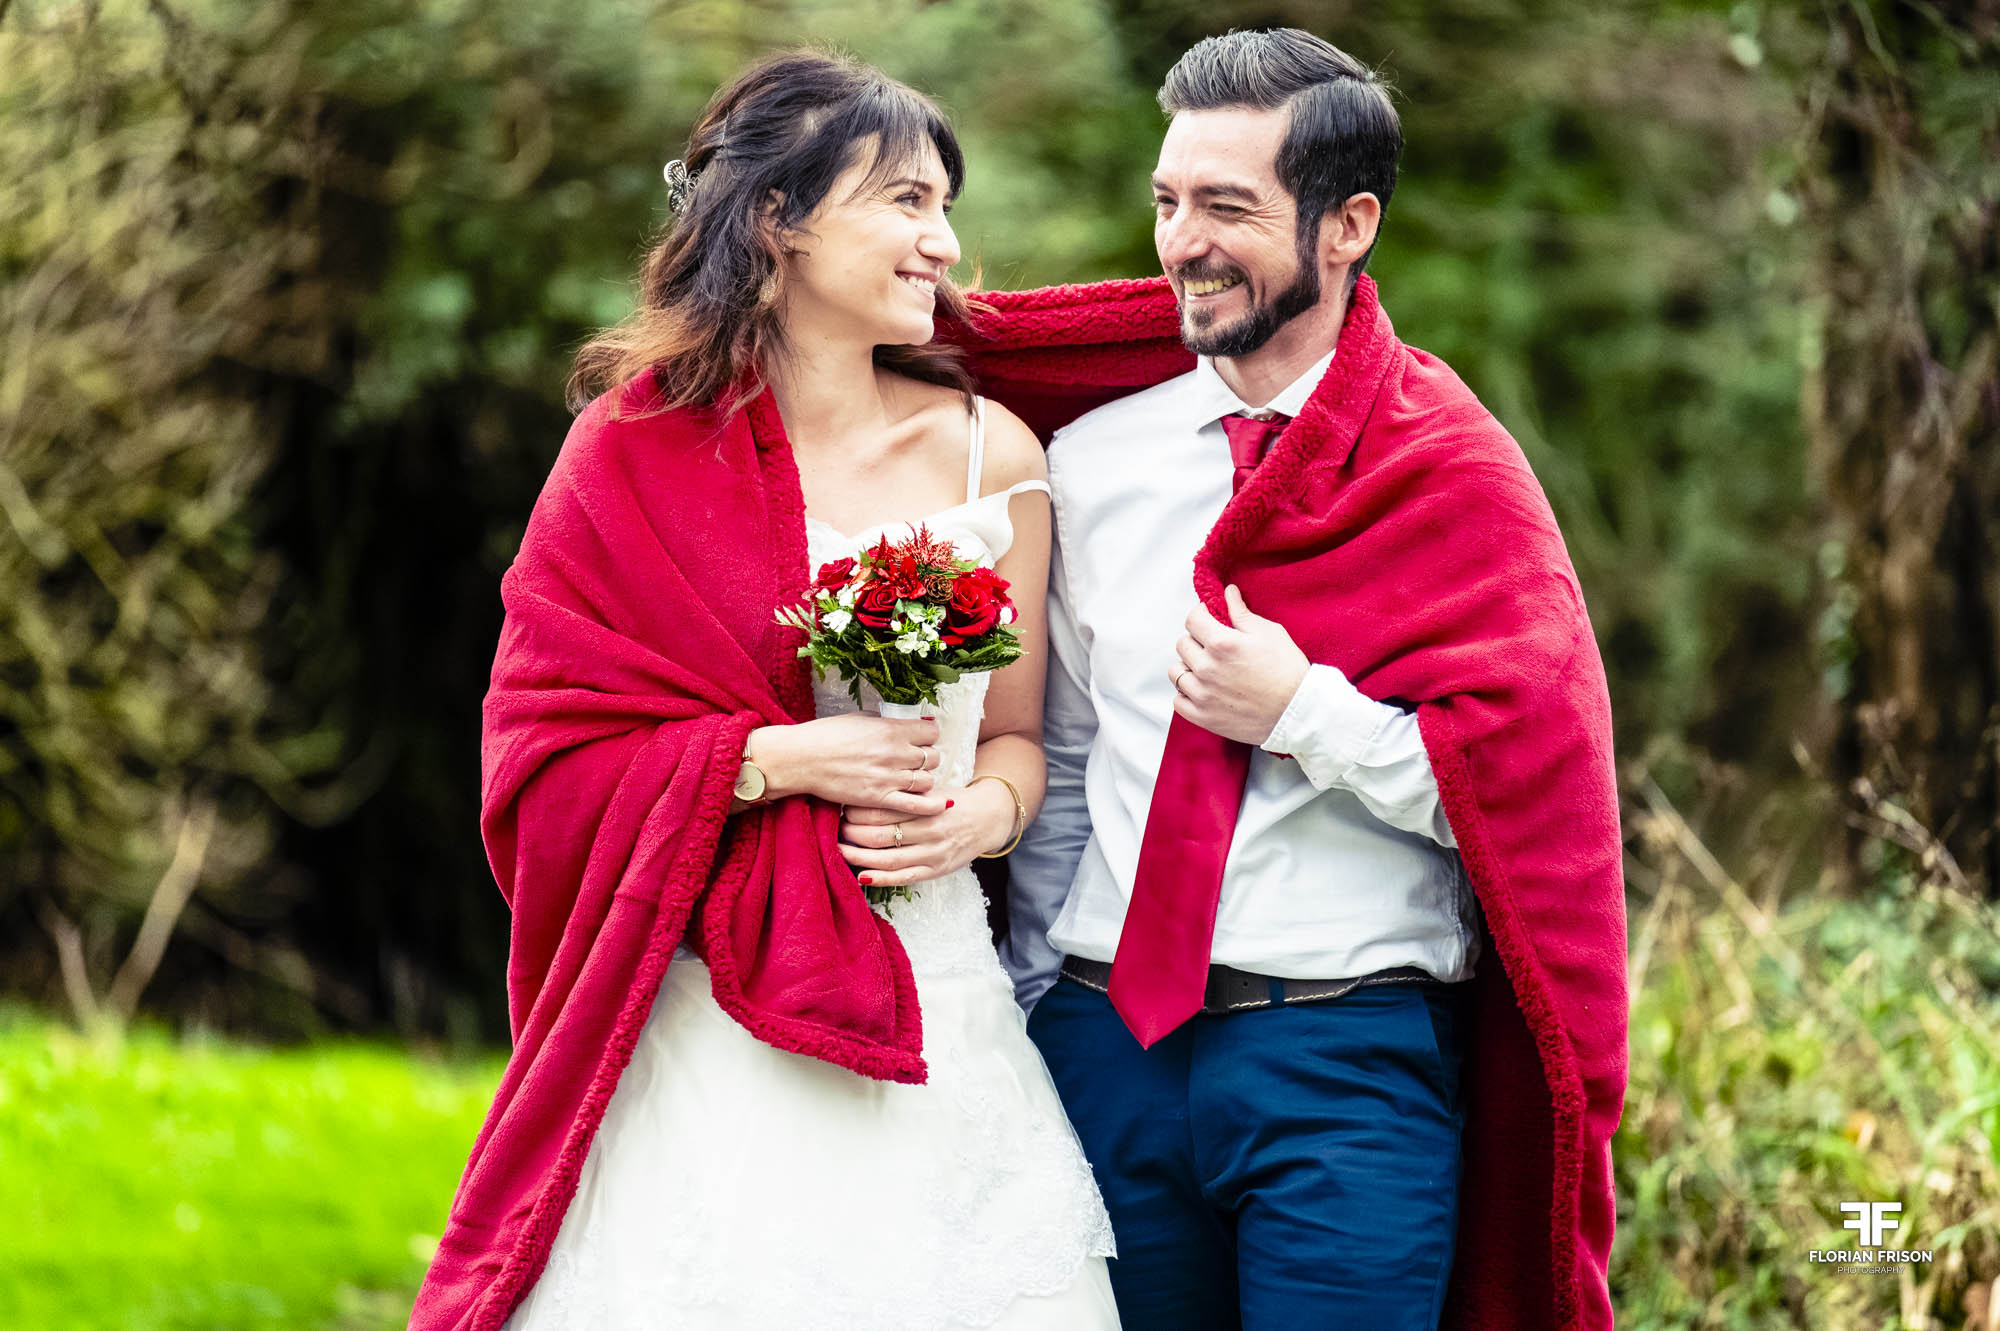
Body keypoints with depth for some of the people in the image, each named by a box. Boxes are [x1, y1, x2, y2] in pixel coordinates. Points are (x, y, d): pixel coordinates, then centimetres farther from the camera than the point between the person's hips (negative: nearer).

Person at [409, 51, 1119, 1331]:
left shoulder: (991, 454, 5)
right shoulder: (639, 457, -2)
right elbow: (542, 756, -3)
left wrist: (978, 815, -8)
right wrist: (776, 760, -15)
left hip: (935, 1007, 3)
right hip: (708, 1020, -3)